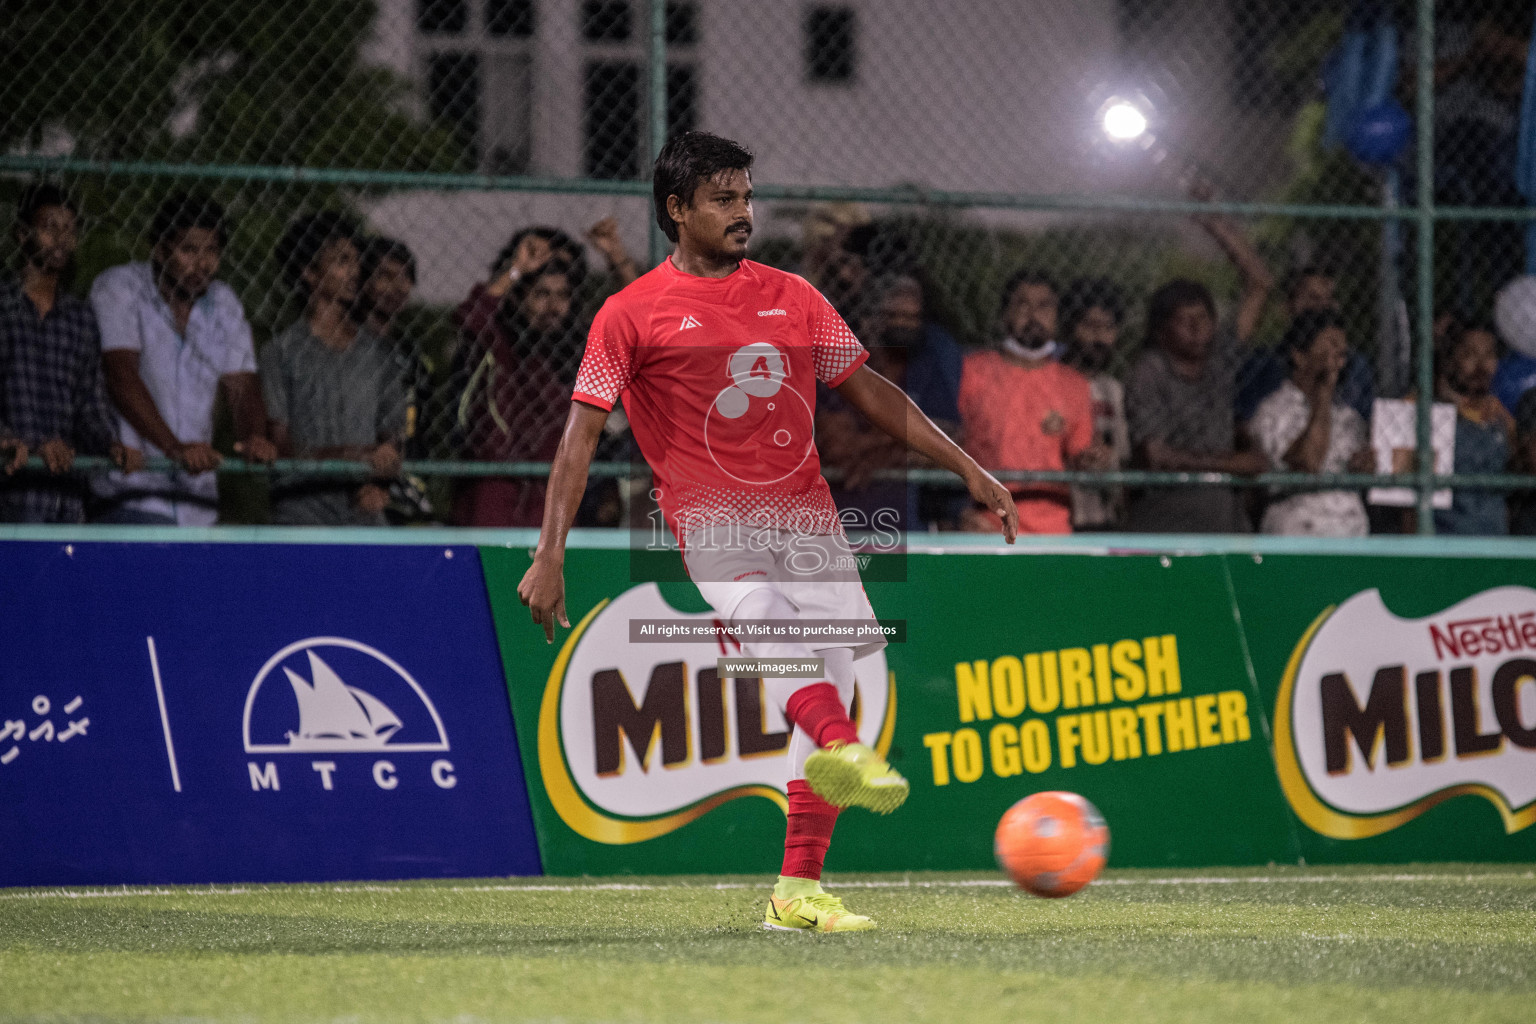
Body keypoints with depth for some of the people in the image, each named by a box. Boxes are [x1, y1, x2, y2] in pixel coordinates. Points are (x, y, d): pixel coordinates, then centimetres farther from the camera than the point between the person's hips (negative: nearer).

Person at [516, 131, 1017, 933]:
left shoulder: (792, 298, 17)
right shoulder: (631, 315, 4)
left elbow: (871, 391, 22)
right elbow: (582, 431, 0)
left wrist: (968, 469, 16)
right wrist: (549, 555, -9)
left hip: (807, 518, 5)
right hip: (713, 519, -5)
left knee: (828, 700, -3)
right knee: (768, 624, -33)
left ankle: (797, 892, 1)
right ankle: (845, 753, -59)